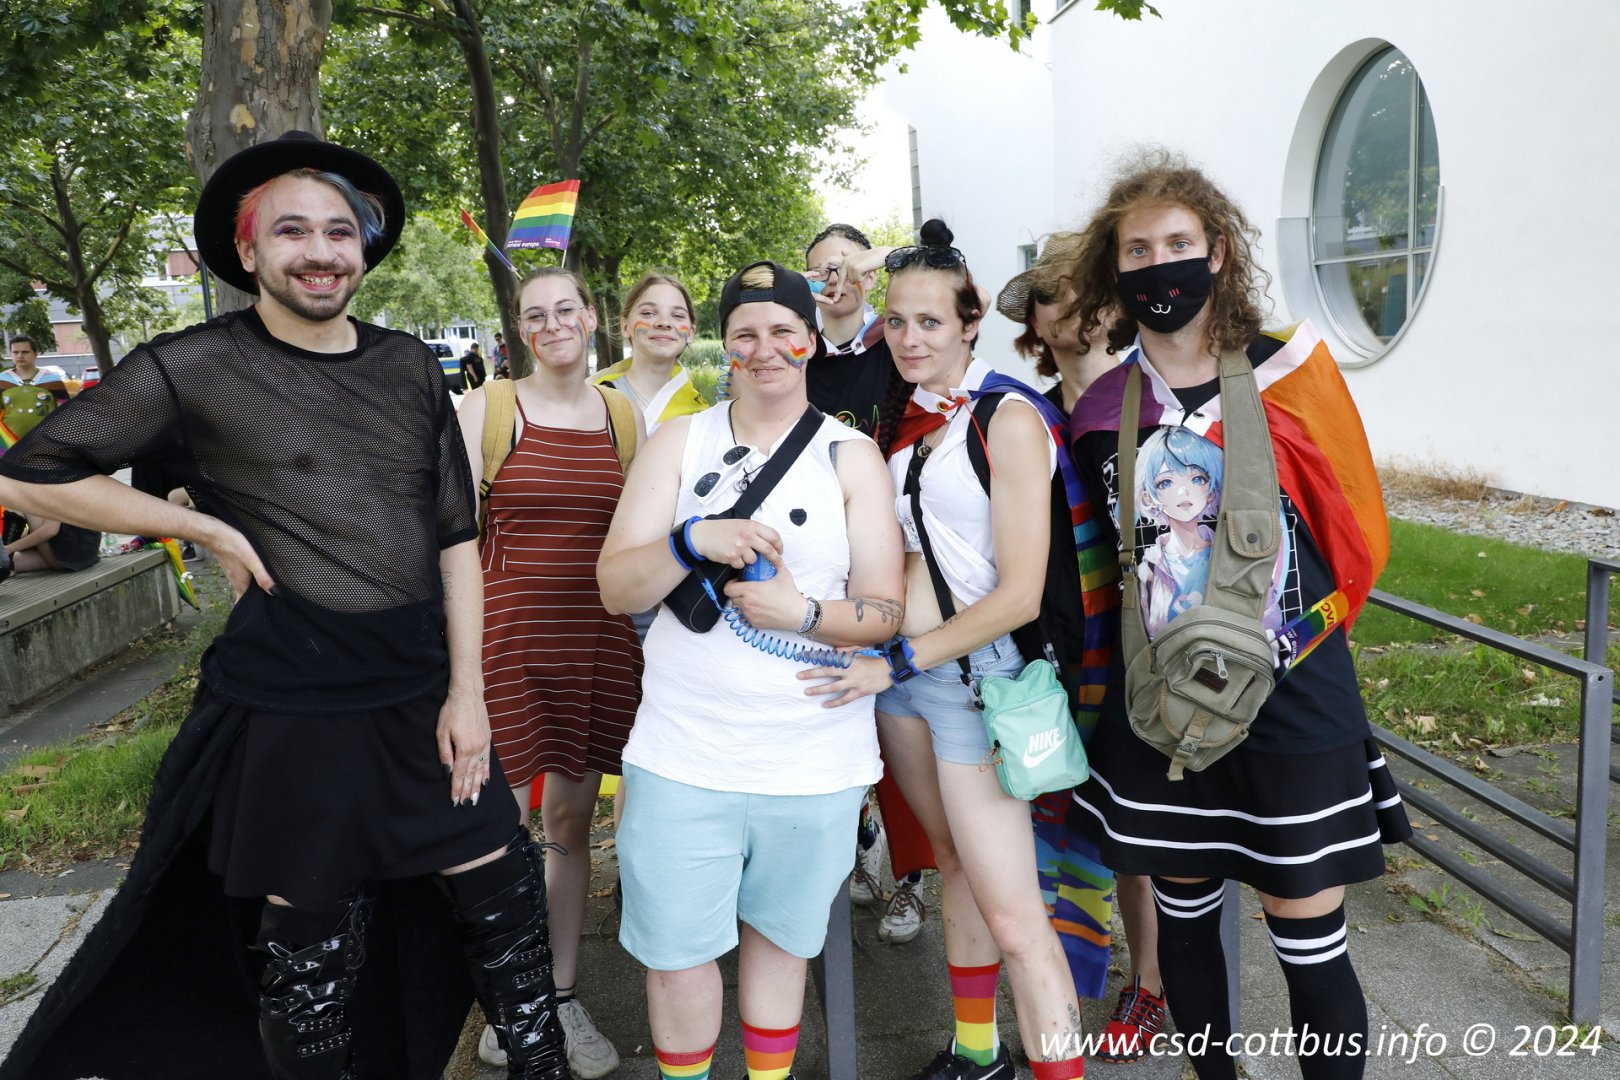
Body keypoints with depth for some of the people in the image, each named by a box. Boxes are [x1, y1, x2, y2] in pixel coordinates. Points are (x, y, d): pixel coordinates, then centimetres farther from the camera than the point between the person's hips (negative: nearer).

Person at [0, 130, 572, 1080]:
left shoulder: (409, 367, 6)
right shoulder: (194, 370, -5)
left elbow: (456, 536, 6)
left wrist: (467, 690, 0)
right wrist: (211, 529, -5)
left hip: (425, 696, 4)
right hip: (289, 708, -3)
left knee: (502, 900, 11)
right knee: (308, 949, 10)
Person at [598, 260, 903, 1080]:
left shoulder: (853, 456, 3)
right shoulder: (678, 442, 4)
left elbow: (886, 610, -1)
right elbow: (615, 589, -2)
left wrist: (805, 613, -20)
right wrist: (694, 540, -19)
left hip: (814, 759, 0)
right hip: (684, 753, 0)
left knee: (777, 936, 16)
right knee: (675, 950, 4)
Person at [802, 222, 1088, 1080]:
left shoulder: (1007, 421, -10)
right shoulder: (902, 420, 10)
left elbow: (1020, 594, -14)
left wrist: (896, 664, -17)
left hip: (973, 672, -7)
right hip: (899, 665, 7)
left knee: (1011, 912, -5)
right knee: (954, 865, 19)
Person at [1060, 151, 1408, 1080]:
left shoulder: (1289, 373, -5)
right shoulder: (1101, 412, 1)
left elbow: (1356, 526, 2)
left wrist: (1299, 631, 1)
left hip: (1293, 701, -2)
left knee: (1311, 948, 3)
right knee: (1185, 918, 16)